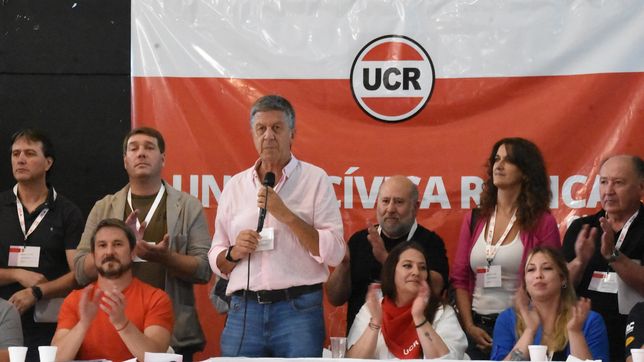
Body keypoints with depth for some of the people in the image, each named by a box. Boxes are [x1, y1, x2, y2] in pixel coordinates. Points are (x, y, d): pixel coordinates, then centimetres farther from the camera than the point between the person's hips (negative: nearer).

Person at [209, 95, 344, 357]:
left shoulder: (315, 179, 3)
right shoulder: (235, 186, 13)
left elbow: (334, 254, -6)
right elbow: (216, 261, 17)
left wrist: (287, 215, -12)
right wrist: (234, 252, -5)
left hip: (298, 308, -3)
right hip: (243, 309, 3)